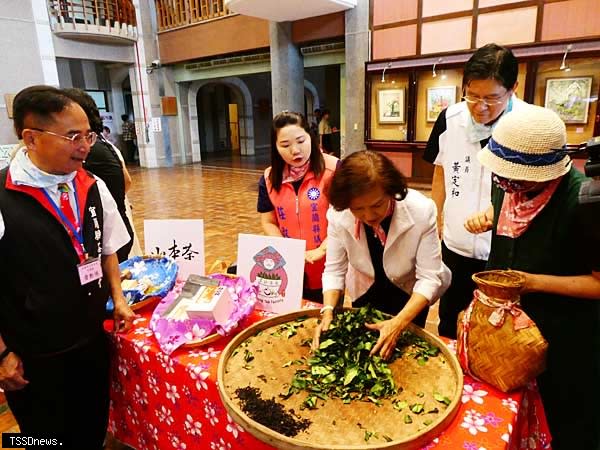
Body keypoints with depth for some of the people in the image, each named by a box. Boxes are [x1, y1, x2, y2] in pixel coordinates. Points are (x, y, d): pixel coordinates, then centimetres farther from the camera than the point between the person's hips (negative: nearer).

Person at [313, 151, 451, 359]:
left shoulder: (421, 211, -34)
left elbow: (429, 278, -29)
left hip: (410, 296, -1)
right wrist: (328, 311, -32)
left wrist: (398, 323, -40)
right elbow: (334, 270, -17)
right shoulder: (338, 214, -28)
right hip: (365, 293, 2)